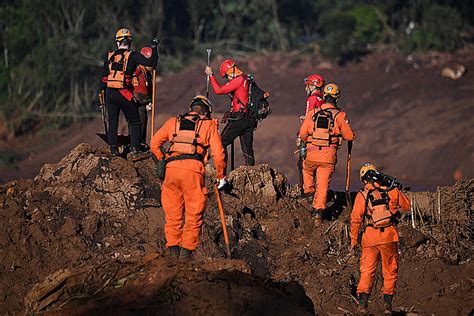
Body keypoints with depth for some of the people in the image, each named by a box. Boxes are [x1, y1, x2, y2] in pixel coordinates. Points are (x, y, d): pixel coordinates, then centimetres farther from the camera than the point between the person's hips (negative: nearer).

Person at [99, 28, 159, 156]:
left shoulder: (110, 56, 7)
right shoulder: (132, 56, -5)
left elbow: (104, 77, 9)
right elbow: (152, 63, -12)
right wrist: (154, 48, -1)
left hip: (110, 93, 3)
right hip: (125, 94, -3)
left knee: (112, 123, 12)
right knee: (135, 122, 9)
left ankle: (113, 149, 6)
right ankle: (135, 148, -1)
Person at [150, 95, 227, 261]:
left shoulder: (173, 122, 22)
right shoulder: (209, 125, 15)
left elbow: (154, 143, 16)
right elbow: (218, 154, 8)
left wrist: (163, 162, 27)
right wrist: (221, 177, 18)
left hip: (171, 167, 2)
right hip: (193, 169, -2)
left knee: (172, 214, 12)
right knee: (194, 215, 6)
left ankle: (173, 248, 7)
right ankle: (186, 251, 0)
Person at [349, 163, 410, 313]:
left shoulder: (361, 195, 0)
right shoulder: (392, 191, 4)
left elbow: (355, 220, -2)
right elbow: (407, 206, 17)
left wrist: (353, 241, 6)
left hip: (369, 238, -1)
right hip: (389, 236, 1)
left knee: (367, 271, 4)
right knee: (390, 271, 13)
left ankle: (362, 303, -9)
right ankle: (387, 304, 16)